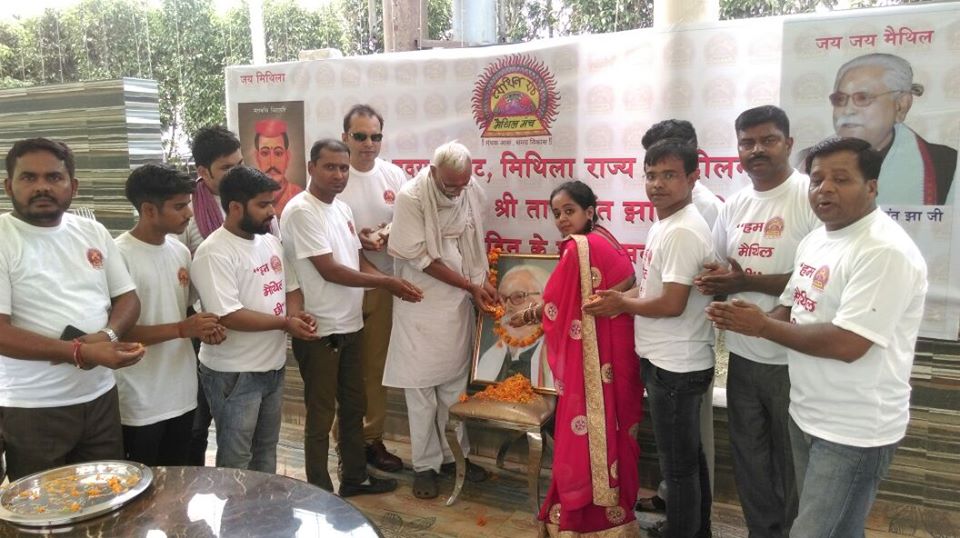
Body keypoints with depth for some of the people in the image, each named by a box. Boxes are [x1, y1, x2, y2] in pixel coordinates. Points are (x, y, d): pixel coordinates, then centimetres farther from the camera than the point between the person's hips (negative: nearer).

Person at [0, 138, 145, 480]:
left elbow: (127, 298, 9)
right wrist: (79, 352, -26)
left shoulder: (93, 232, 7)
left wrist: (107, 335, -13)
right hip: (32, 408, -4)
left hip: (100, 396, 5)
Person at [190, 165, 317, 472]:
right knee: (236, 458, 7)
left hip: (273, 366, 8)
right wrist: (285, 323, -21)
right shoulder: (214, 253, -20)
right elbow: (229, 316, -26)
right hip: (234, 373, -8)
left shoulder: (270, 241, 6)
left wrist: (296, 313, -8)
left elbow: (291, 287, 13)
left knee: (267, 448, 22)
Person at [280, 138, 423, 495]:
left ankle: (354, 477, 36)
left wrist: (394, 285, -2)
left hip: (349, 326, 9)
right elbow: (329, 270, -20)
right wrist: (386, 282, -15)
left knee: (353, 407, 19)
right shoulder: (301, 211, -16)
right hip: (319, 331, -8)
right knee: (322, 415, 4)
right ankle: (320, 493, 19)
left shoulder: (342, 209, 10)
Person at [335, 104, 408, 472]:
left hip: (383, 284, 4)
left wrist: (390, 234, -14)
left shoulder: (394, 175, 3)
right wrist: (355, 238, -21)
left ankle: (372, 438, 28)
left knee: (376, 365, 13)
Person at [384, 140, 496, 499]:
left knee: (456, 383, 14)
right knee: (421, 388, 4)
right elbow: (420, 257, -16)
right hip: (421, 305, -4)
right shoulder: (411, 197, -16)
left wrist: (483, 285, 0)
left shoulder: (473, 192, -1)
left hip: (459, 304, 4)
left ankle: (454, 454, 30)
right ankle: (425, 464, 18)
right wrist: (471, 285, -14)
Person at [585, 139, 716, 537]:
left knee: (678, 463, 6)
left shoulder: (683, 231, -23)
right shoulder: (666, 223, 10)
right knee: (689, 455, 23)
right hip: (673, 361, 10)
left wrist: (623, 304, -10)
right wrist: (619, 297, 2)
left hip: (675, 366, -10)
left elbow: (672, 305, -26)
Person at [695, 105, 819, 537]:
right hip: (742, 356, 7)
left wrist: (748, 282, -21)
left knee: (793, 465, 11)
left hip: (793, 360, -6)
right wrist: (714, 282, -5)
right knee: (749, 460, 20)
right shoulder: (734, 204, 8)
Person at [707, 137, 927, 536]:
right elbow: (793, 311, 13)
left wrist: (763, 326, -17)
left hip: (854, 431, -8)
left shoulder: (886, 251, -22)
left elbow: (846, 344, -28)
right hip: (806, 414, 8)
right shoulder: (815, 240, 7)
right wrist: (744, 318, -9)